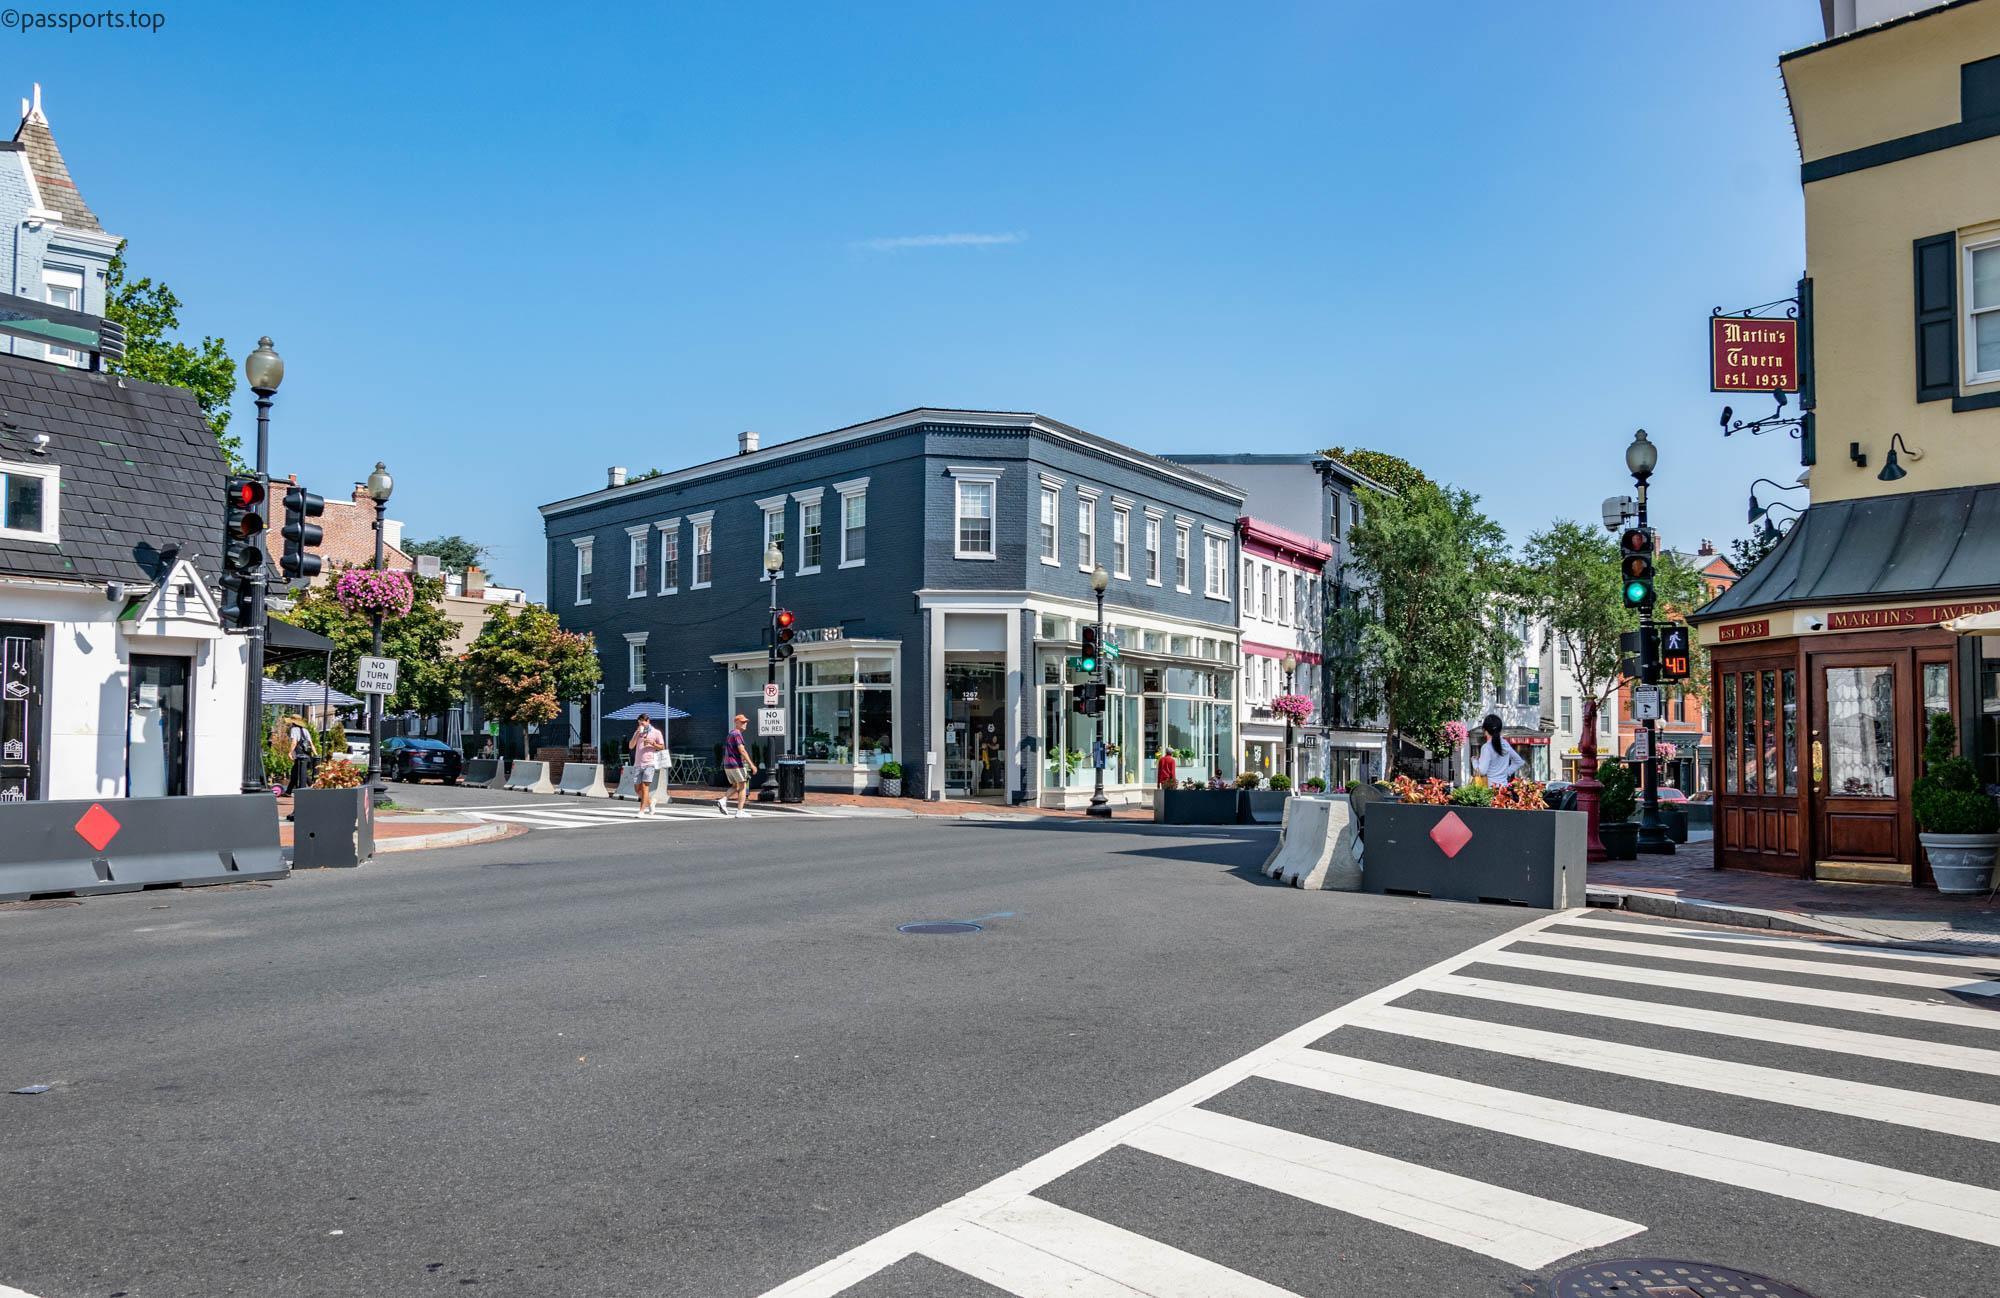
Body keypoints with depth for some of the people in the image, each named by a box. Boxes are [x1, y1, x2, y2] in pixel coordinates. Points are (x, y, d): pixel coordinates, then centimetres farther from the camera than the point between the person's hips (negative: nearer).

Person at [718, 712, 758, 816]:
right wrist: (751, 764, -21)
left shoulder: (730, 733, 19)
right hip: (736, 764, -9)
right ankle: (740, 811, -2)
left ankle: (722, 800, -3)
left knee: (735, 786, 18)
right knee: (742, 787, 1)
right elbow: (742, 750, -21)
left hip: (727, 765, 9)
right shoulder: (737, 733, -12)